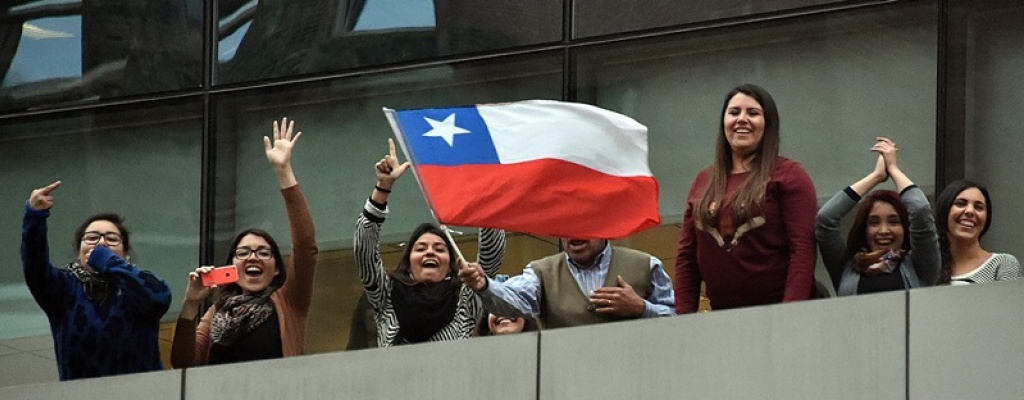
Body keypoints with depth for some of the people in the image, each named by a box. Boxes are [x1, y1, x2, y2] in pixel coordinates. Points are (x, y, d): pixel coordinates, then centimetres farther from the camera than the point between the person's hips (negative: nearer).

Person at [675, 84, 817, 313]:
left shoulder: (789, 176, 0)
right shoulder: (703, 182, 14)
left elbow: (803, 251, -9)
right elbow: (686, 256, 14)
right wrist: (684, 317, 3)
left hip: (777, 313, -4)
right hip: (721, 315, 4)